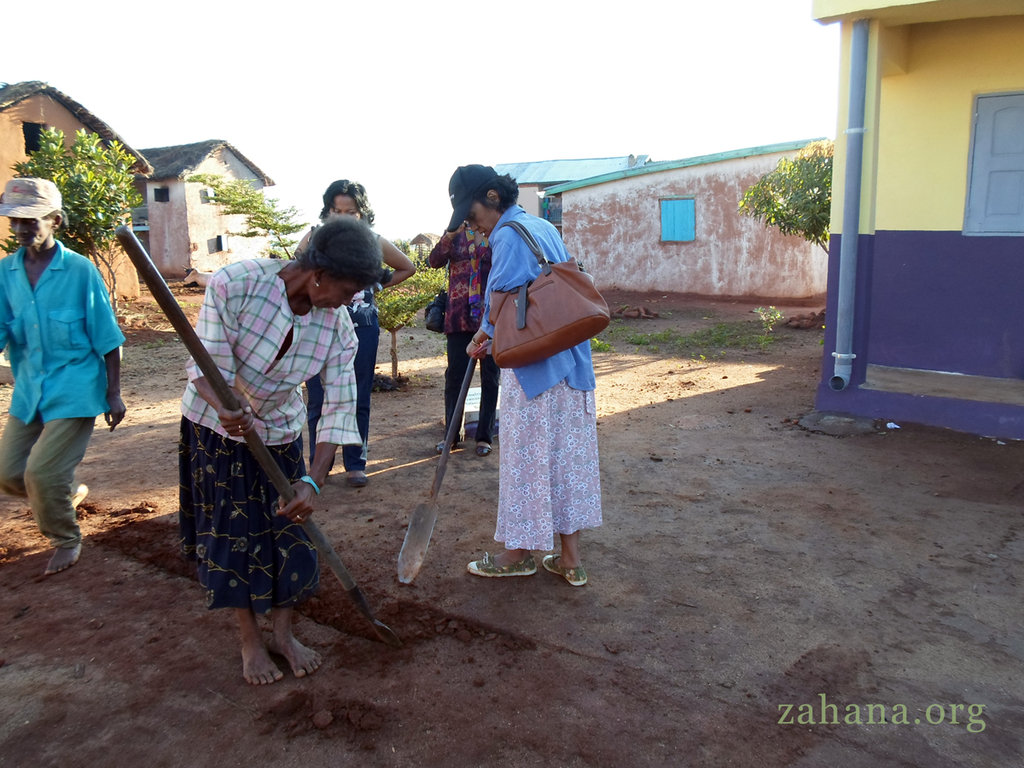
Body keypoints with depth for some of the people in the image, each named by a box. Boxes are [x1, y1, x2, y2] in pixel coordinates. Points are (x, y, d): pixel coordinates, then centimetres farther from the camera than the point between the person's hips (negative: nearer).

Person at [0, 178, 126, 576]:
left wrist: (113, 393, -6)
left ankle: (66, 539, 18)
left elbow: (108, 339, -6)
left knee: (41, 473, -9)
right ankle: (69, 493, 40)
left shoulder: (80, 270, -11)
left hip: (74, 389, -5)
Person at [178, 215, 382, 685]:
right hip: (215, 426, -3)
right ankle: (251, 641, 20)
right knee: (232, 531, 2)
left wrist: (313, 482, -28)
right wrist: (226, 409, -49)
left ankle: (283, 633, 24)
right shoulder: (234, 284, -28)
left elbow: (340, 407, -19)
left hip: (279, 432, 3)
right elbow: (207, 365, -27)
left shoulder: (338, 325, -18)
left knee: (287, 528, 4)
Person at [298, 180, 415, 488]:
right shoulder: (314, 238, -1)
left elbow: (407, 268, 17)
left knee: (358, 401, 8)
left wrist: (377, 286, 8)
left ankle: (355, 464, 22)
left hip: (362, 330, 1)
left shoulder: (374, 242, 1)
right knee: (319, 402, 2)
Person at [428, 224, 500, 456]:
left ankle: (484, 436, 13)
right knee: (455, 374, 2)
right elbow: (434, 261, -4)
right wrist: (451, 235, -18)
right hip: (460, 315, 1)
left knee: (490, 376, 4)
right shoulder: (455, 232, 9)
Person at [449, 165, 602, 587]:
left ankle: (519, 553, 20)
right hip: (570, 362, 9)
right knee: (566, 455, 11)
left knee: (527, 457, 4)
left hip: (535, 369, -9)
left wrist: (484, 336, 2)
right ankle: (570, 559, 18)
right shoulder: (544, 227, 15)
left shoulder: (508, 236, -12)